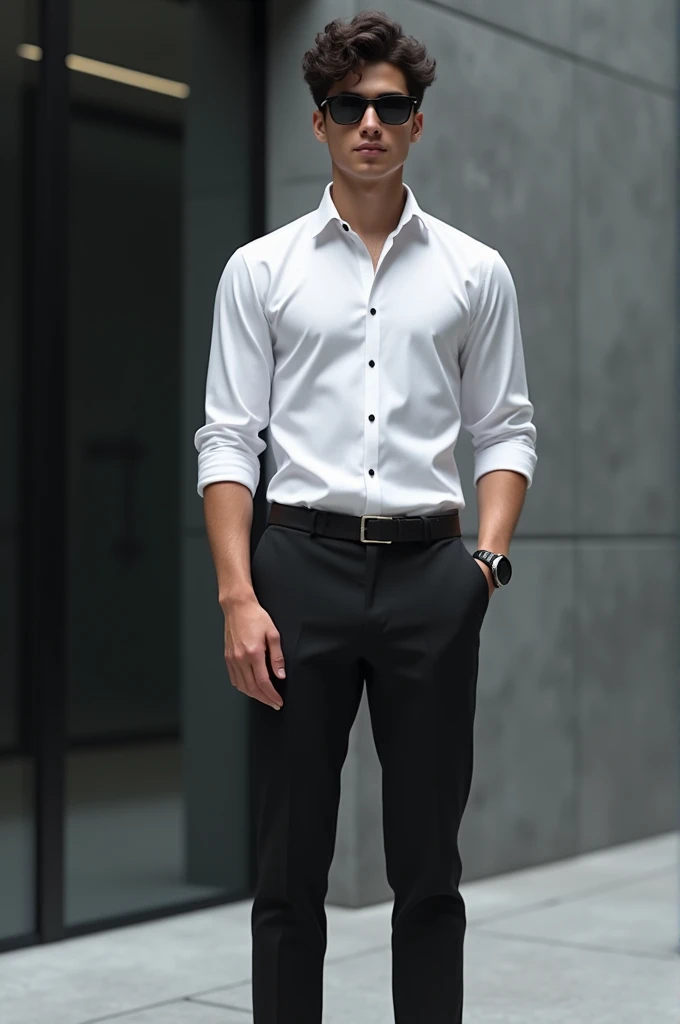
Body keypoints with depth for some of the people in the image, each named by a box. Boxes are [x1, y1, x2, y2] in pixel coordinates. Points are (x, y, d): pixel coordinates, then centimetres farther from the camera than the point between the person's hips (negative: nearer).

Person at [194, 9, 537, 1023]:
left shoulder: (476, 271, 9)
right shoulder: (260, 269, 5)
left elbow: (506, 431, 9)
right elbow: (227, 440, 1)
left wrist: (489, 558, -7)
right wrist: (238, 595, -9)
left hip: (429, 569, 1)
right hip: (303, 565, -1)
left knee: (428, 863, 8)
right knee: (290, 864, 5)